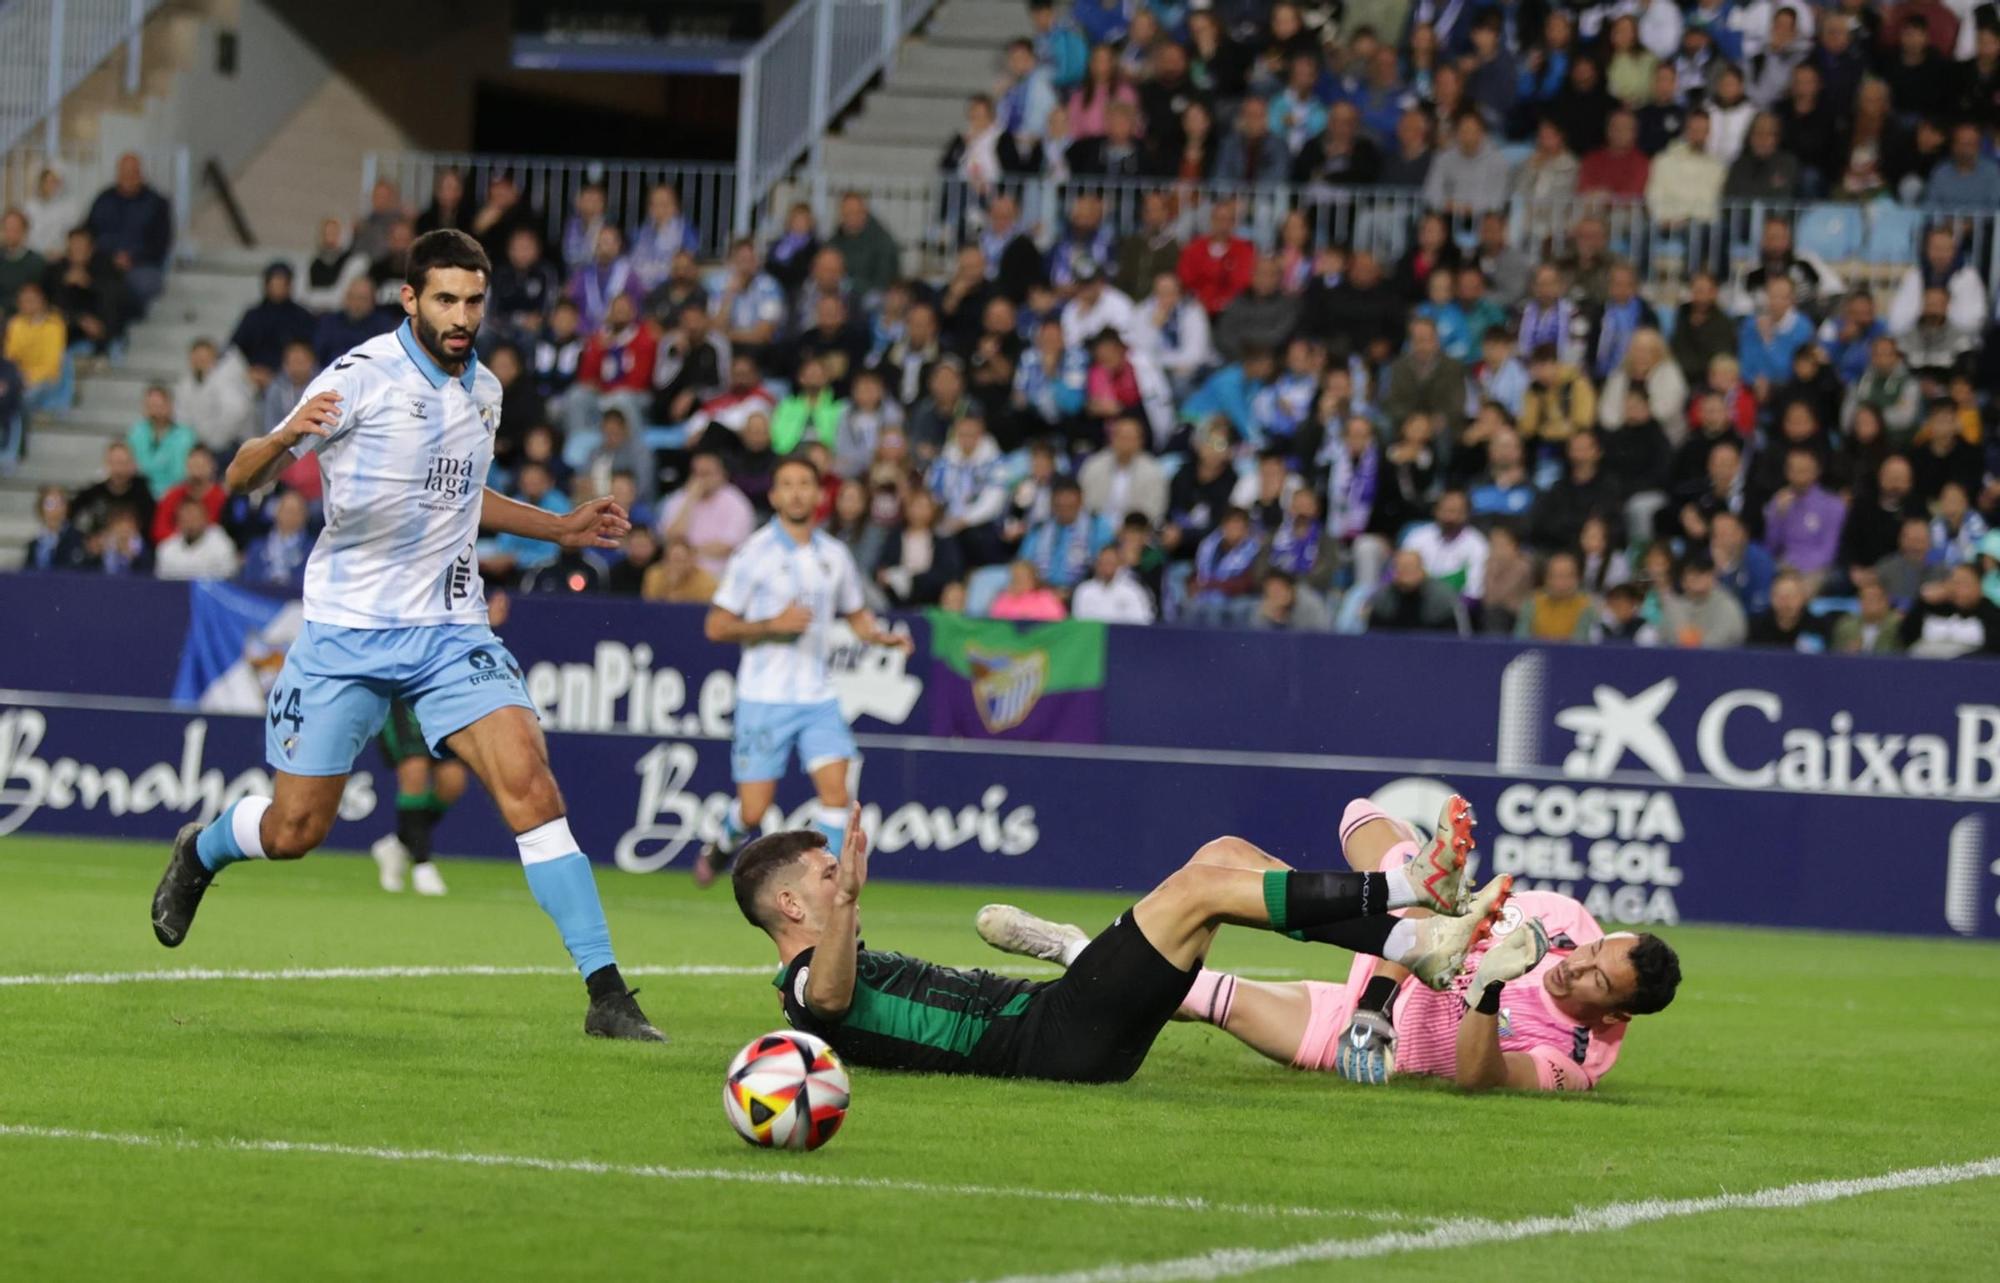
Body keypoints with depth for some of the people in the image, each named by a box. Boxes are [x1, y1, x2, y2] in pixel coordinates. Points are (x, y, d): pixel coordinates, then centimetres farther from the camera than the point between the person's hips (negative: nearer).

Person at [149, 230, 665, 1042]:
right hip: (347, 631, -4)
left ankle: (606, 996, -20)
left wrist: (560, 528, 22)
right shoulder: (364, 377, -11)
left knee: (528, 783, -18)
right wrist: (285, 437, -34)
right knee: (294, 830, 3)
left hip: (450, 631, 4)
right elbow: (241, 479, -12)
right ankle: (199, 851, 41)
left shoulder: (483, 390, 9)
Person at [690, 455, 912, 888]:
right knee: (754, 810, -2)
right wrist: (773, 625, -19)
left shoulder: (834, 555, 8)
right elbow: (716, 626, -6)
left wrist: (883, 637, 0)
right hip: (764, 700, -4)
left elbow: (856, 616, 21)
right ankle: (722, 847, 32)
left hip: (817, 696, 4)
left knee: (836, 790, -14)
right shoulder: (755, 553, -6)